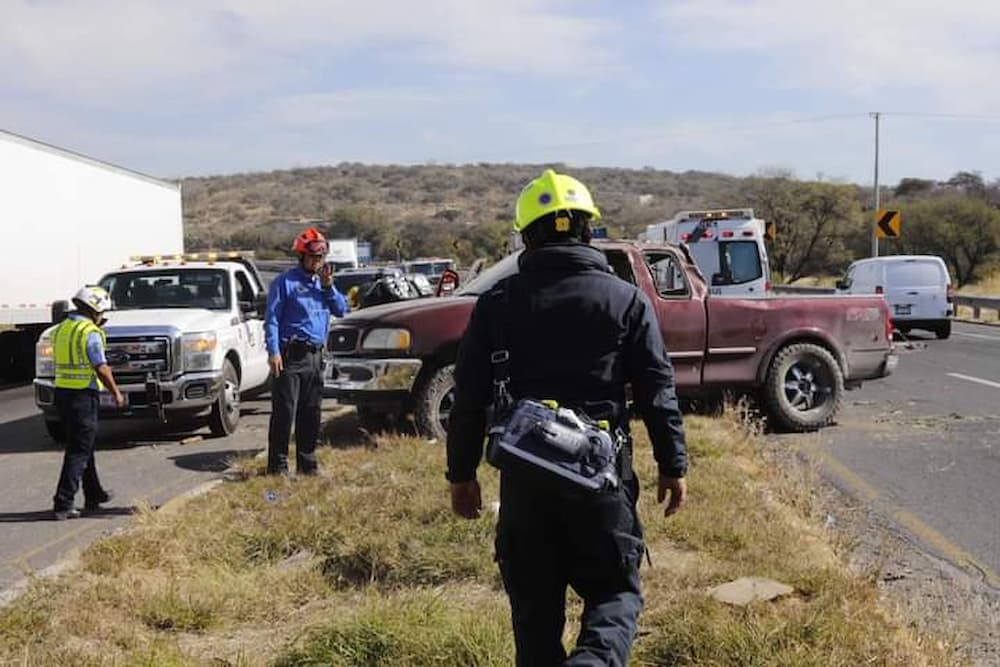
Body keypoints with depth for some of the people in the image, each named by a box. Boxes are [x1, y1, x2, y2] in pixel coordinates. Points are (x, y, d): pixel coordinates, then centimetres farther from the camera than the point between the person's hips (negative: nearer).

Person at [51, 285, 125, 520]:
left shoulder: (60, 329, 11)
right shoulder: (90, 333, -14)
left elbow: (62, 363, 16)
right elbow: (101, 369, -15)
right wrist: (116, 393, -3)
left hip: (61, 393, 8)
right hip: (83, 396, -8)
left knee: (83, 447, 20)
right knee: (78, 452, -3)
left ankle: (94, 495, 30)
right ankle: (63, 505, -5)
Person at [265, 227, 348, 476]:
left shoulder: (323, 281, 16)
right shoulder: (285, 282, -3)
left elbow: (341, 309, 10)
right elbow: (272, 319, -7)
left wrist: (328, 285, -3)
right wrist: (273, 351, -16)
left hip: (315, 355, 6)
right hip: (291, 354, -6)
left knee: (311, 412, 11)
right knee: (284, 411, -7)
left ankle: (307, 462, 20)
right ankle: (278, 465, -2)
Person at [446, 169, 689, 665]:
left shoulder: (497, 304, 2)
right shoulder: (626, 300, 0)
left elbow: (469, 397, 3)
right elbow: (657, 391, -1)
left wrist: (461, 474, 11)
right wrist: (673, 465, 8)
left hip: (524, 476, 1)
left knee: (534, 605, 14)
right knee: (615, 590, 10)